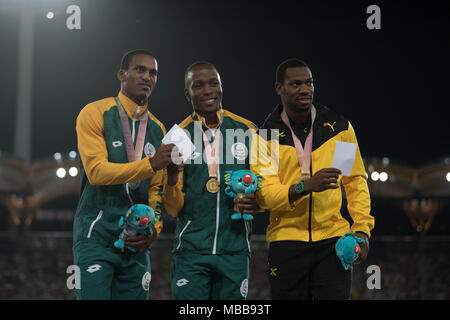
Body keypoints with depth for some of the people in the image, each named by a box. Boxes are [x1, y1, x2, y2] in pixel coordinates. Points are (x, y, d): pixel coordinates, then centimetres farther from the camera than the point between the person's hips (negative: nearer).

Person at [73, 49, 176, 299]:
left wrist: (154, 229, -4)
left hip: (136, 242, 5)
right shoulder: (95, 114, -2)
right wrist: (150, 164, -24)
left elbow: (157, 189, 14)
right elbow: (96, 171, -15)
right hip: (97, 236, -5)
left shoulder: (157, 129, 14)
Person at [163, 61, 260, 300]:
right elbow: (173, 209, 2)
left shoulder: (246, 131, 5)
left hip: (234, 251, 1)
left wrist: (257, 202, -9)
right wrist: (171, 180, -18)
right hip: (191, 251, -1)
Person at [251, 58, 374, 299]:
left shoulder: (339, 127, 6)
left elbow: (356, 181, 12)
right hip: (286, 241, 0)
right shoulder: (266, 136, 0)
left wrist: (362, 228, 1)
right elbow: (265, 195, -10)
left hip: (332, 240, 1)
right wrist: (305, 186, -26)